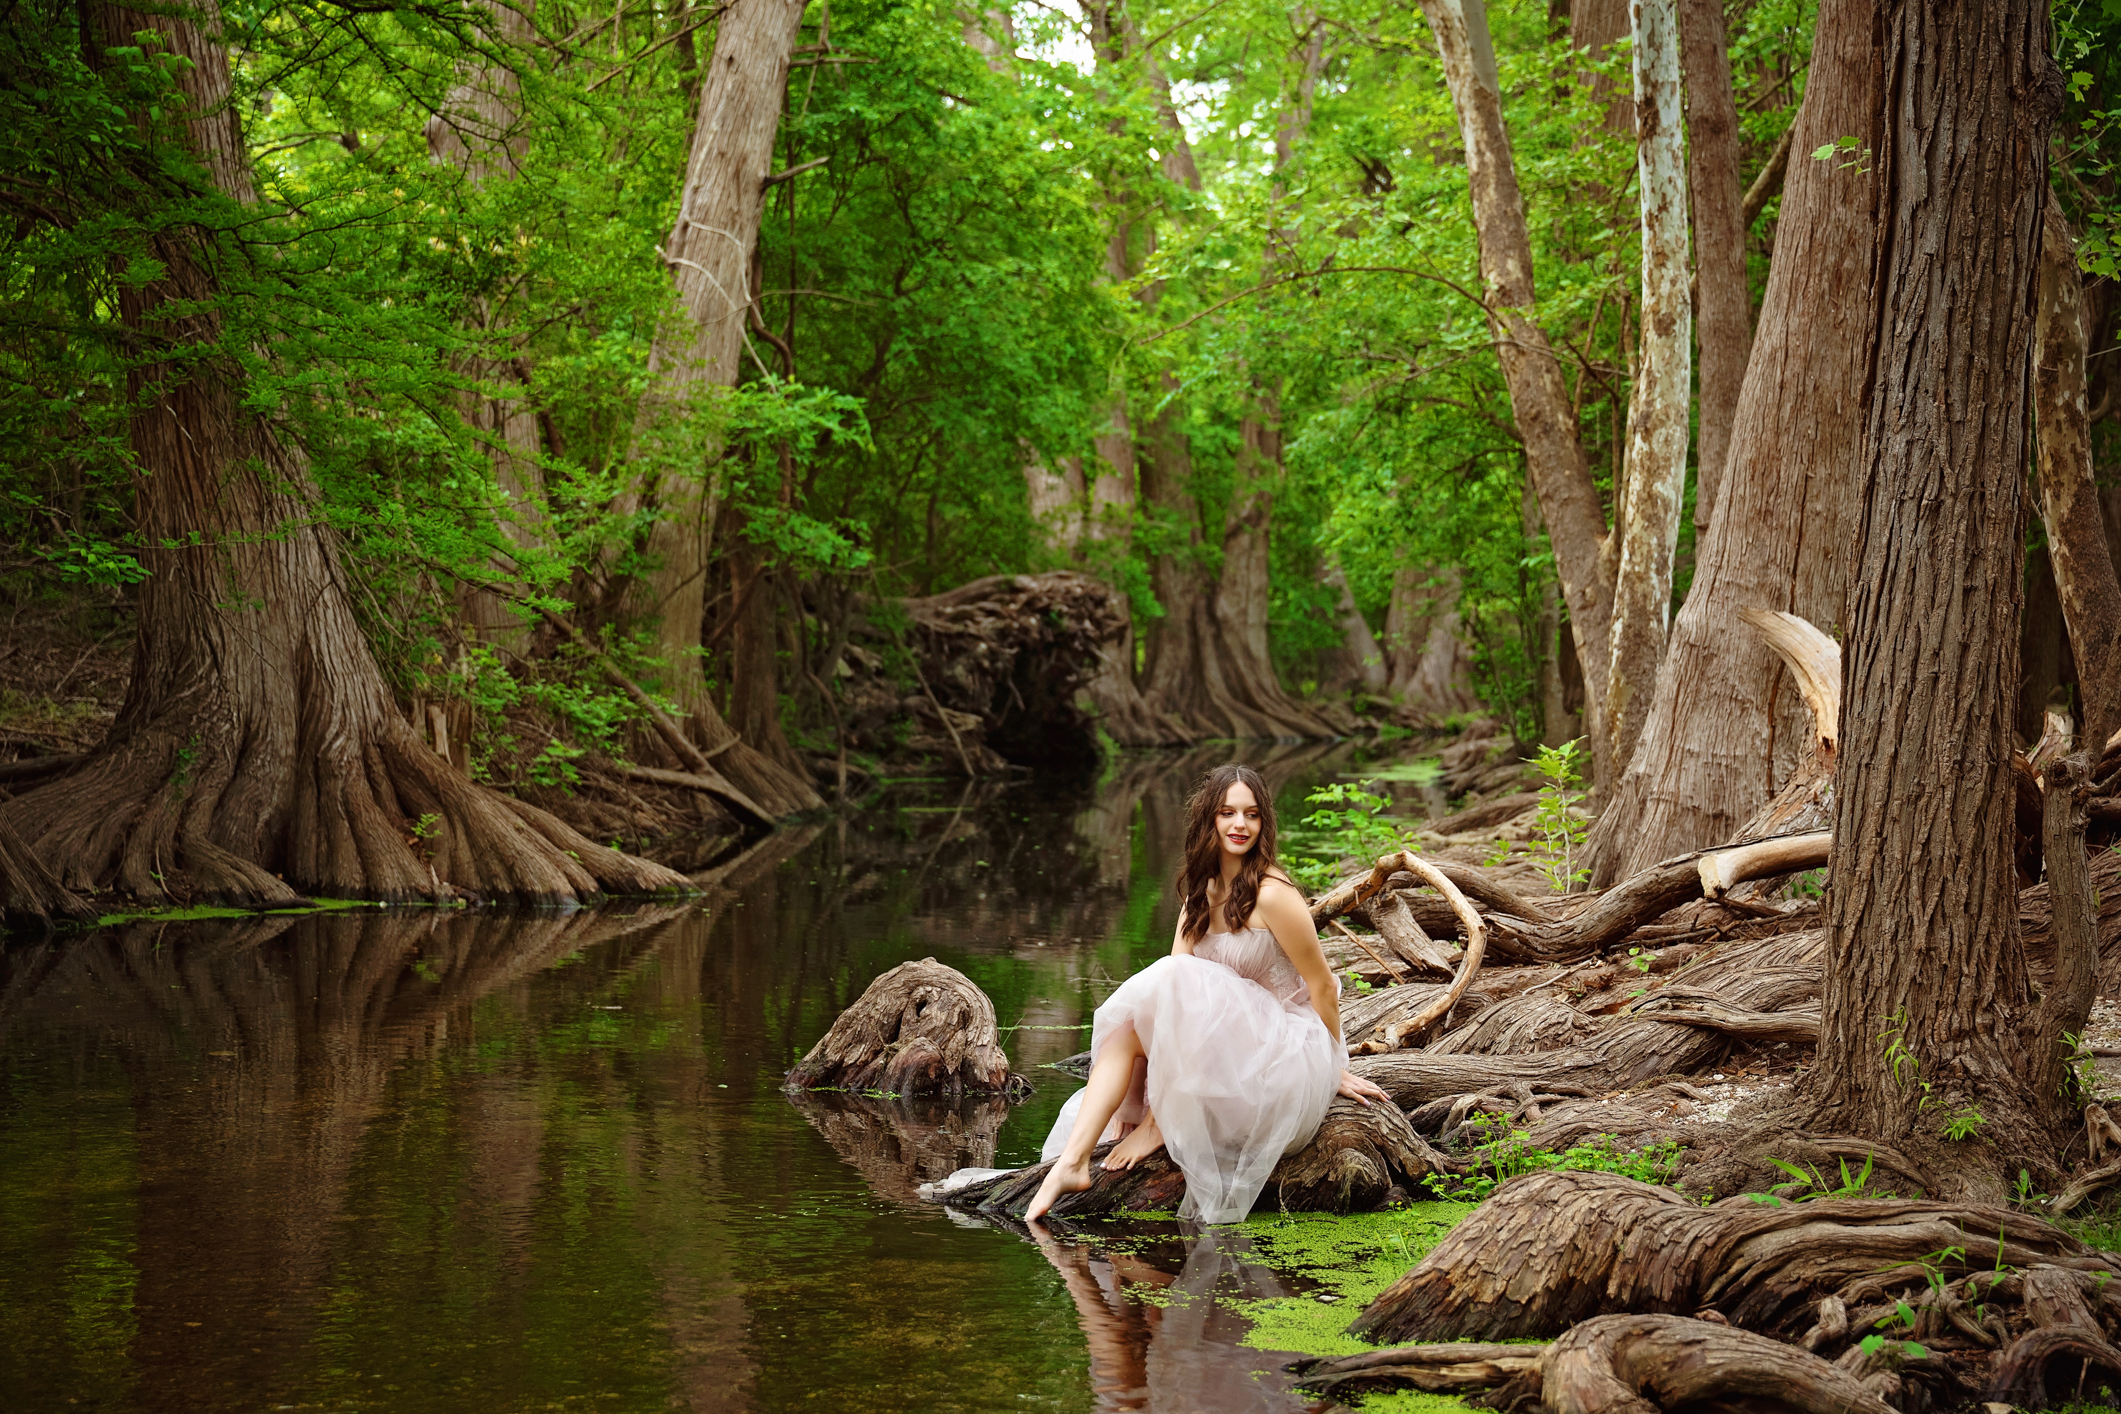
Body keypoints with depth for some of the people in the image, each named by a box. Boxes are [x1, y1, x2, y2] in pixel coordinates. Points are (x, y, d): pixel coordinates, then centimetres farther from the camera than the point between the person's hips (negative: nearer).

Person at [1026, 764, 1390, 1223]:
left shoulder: (1271, 895, -16)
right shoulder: (1200, 892, 9)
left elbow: (1323, 985, -10)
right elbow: (1173, 969, 0)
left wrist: (1335, 1070, 0)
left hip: (1288, 1053, -7)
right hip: (1231, 1044, 7)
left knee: (1177, 982, -25)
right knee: (1127, 1026, -13)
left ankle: (1159, 1123, -12)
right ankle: (1072, 1161, -24)